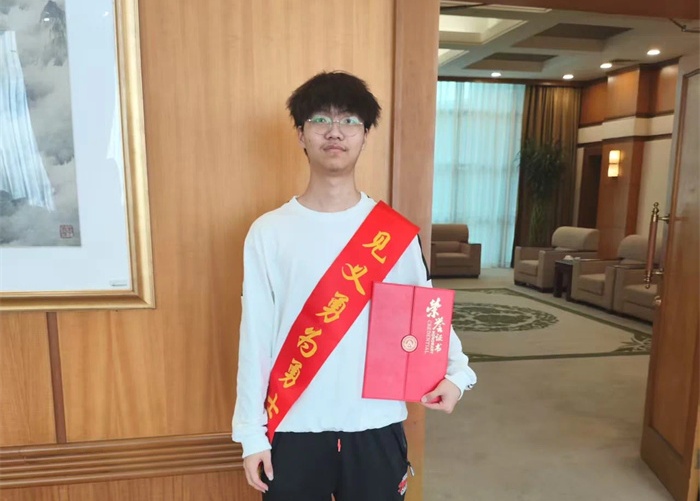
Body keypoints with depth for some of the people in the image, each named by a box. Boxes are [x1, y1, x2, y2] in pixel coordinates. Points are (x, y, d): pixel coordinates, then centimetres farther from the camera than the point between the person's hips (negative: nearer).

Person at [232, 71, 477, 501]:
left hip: (376, 424, 1)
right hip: (295, 426, 0)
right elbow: (256, 336, -4)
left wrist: (456, 371, -14)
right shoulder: (269, 232, -6)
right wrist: (251, 431, -1)